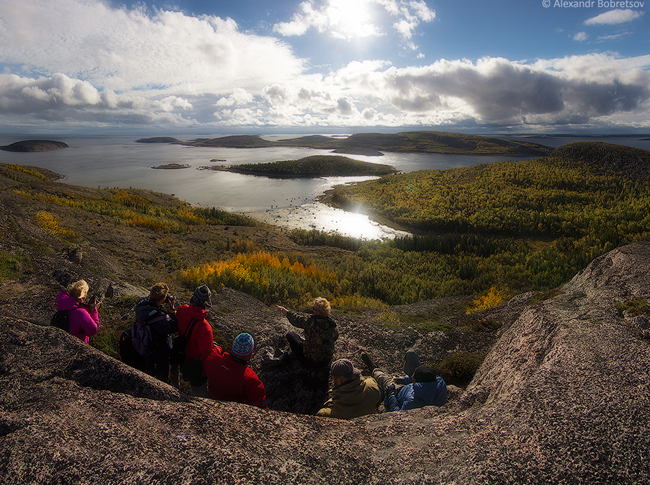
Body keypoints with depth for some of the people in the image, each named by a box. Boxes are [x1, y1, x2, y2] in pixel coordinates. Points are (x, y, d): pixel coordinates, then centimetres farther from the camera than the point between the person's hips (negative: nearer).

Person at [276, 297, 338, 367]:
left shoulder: (311, 321, -26)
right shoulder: (333, 325, -12)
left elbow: (295, 318, -9)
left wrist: (283, 310, 9)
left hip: (310, 360, -5)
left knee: (291, 335, 13)